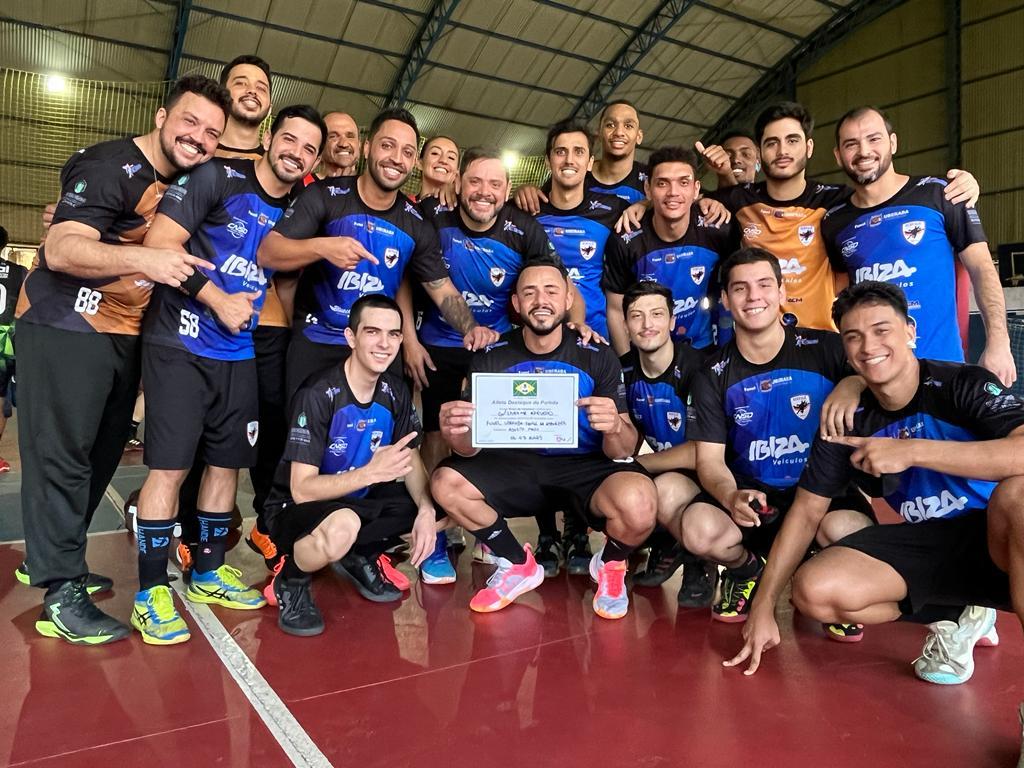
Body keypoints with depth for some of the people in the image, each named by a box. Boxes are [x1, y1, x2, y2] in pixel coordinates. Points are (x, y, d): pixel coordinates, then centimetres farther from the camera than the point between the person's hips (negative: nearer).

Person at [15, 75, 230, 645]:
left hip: (125, 334, 8)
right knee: (62, 454, -5)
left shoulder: (188, 181, 10)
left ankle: (53, 559, 30)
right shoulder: (112, 166, -15)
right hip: (64, 327, -8)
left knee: (101, 453, 14)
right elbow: (61, 251, -25)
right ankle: (61, 593, 4)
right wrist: (143, 259, -39)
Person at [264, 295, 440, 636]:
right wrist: (371, 472, -39)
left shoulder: (395, 391, -5)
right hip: (296, 509, -6)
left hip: (357, 502, 7)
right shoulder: (319, 395, -24)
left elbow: (411, 459, 2)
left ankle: (360, 556, 10)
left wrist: (427, 510, -18)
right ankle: (291, 579, -6)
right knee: (342, 527, -40)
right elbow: (301, 489, -26)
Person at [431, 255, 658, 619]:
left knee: (638, 504, -32)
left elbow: (623, 452, -12)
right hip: (517, 466, 3)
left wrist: (615, 428, -37)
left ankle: (611, 565, 7)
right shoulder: (492, 357, -4)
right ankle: (518, 564, 8)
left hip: (585, 467, -2)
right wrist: (458, 434, -30)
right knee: (446, 483, -18)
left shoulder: (598, 357, -9)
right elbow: (471, 449, -5)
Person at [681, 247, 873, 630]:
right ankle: (747, 568, 10)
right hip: (749, 493, 2)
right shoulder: (714, 374, 0)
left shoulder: (825, 349, -4)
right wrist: (731, 498, -26)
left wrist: (852, 386, -25)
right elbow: (710, 459, -3)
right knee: (699, 530, -30)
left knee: (845, 530, -36)